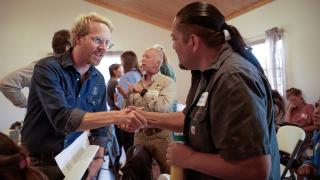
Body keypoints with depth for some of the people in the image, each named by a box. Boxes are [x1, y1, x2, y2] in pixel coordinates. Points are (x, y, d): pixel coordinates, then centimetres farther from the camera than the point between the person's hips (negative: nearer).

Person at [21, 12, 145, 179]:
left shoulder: (98, 79, 0)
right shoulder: (48, 68, -18)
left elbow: (100, 124, 6)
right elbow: (62, 118, -31)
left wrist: (98, 159, -7)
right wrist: (117, 116, -37)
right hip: (40, 163, -4)